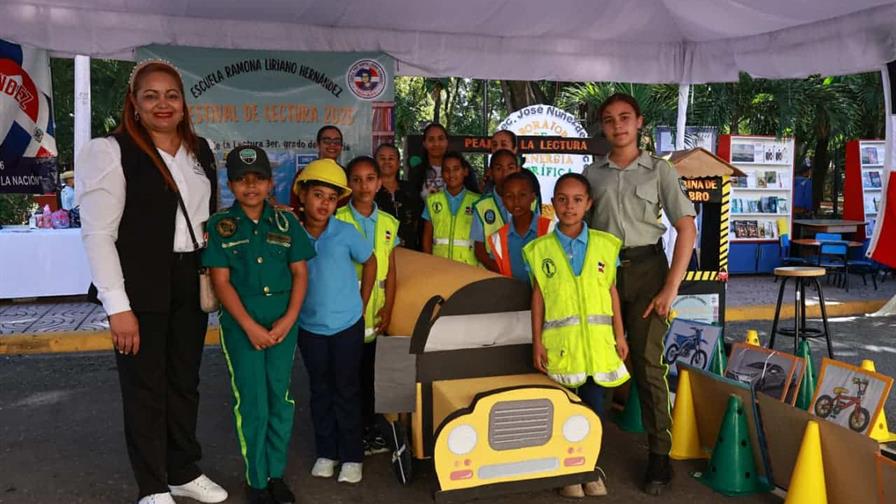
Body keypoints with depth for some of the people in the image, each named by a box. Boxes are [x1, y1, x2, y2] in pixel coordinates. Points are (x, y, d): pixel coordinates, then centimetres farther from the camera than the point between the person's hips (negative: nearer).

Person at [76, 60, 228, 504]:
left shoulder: (201, 150, 10)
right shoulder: (109, 151, -9)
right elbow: (97, 235, -13)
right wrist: (118, 307, -17)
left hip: (190, 283, 6)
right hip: (141, 288, -5)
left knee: (185, 382, 16)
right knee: (145, 389, 6)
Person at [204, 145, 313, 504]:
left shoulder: (286, 222, 5)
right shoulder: (219, 225, -1)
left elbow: (300, 273, 4)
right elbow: (221, 281, -5)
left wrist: (288, 320, -7)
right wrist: (250, 326, -12)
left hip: (283, 323, 2)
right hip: (240, 324, -2)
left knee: (281, 401, 8)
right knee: (252, 403, 2)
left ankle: (276, 474, 23)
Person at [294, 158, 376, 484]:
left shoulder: (346, 233, -12)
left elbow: (370, 262, 2)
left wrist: (361, 304, 3)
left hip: (347, 325, -2)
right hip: (310, 327, 2)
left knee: (347, 391, 8)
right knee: (320, 391, 14)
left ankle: (351, 456, 20)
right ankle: (325, 452, 29)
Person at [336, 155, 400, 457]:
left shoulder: (388, 224, 6)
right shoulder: (338, 221, -6)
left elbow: (391, 271, 8)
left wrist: (388, 307, 0)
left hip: (375, 314, 4)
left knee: (371, 373, 14)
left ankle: (369, 427, 28)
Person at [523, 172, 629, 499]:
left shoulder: (605, 244, 2)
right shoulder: (540, 249, -1)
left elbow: (612, 292, 6)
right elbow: (538, 297, 1)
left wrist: (619, 335, 5)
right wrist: (537, 342, -1)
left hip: (598, 340, 1)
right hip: (560, 342, -1)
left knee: (594, 404, 7)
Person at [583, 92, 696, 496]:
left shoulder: (659, 170, 3)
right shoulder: (591, 173, 10)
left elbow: (686, 229, -2)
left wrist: (671, 288, -9)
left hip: (645, 269, -2)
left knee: (647, 363, -4)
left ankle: (660, 455, 5)